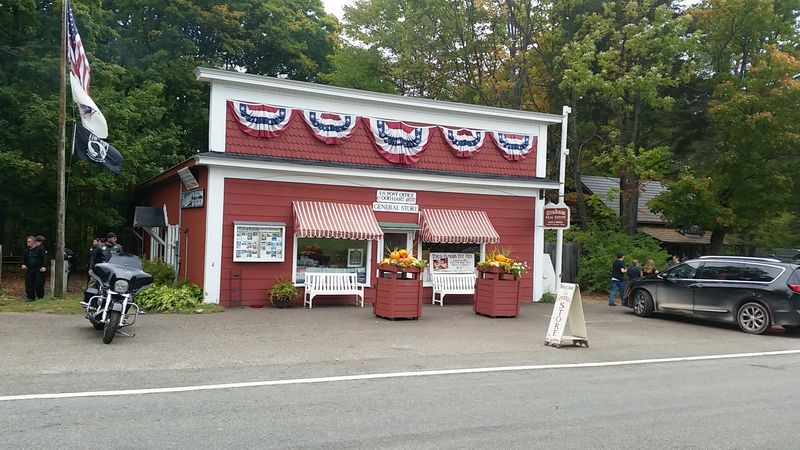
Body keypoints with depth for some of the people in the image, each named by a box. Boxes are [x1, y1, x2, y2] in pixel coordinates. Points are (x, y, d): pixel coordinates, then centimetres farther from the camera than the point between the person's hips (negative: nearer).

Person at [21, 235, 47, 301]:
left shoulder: (40, 249, -7)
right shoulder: (26, 250, 12)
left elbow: (45, 258, -12)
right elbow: (23, 258, 24)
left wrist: (44, 266, -20)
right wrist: (23, 264, 5)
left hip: (38, 270, -6)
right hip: (29, 270, 6)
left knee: (39, 284, -5)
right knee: (29, 285, 5)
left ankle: (40, 297, 10)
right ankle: (30, 297, 14)